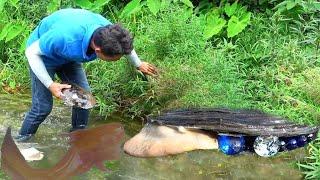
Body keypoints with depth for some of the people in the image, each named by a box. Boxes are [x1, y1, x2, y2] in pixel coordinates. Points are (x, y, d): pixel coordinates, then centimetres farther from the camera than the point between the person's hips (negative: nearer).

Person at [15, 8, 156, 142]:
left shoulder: (109, 32, -28)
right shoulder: (65, 37, -46)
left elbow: (125, 44, -1)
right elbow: (31, 52, -28)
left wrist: (139, 64, 17)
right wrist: (50, 85, -33)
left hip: (68, 57, 5)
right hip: (43, 55, -5)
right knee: (43, 106, -10)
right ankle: (21, 140, 11)